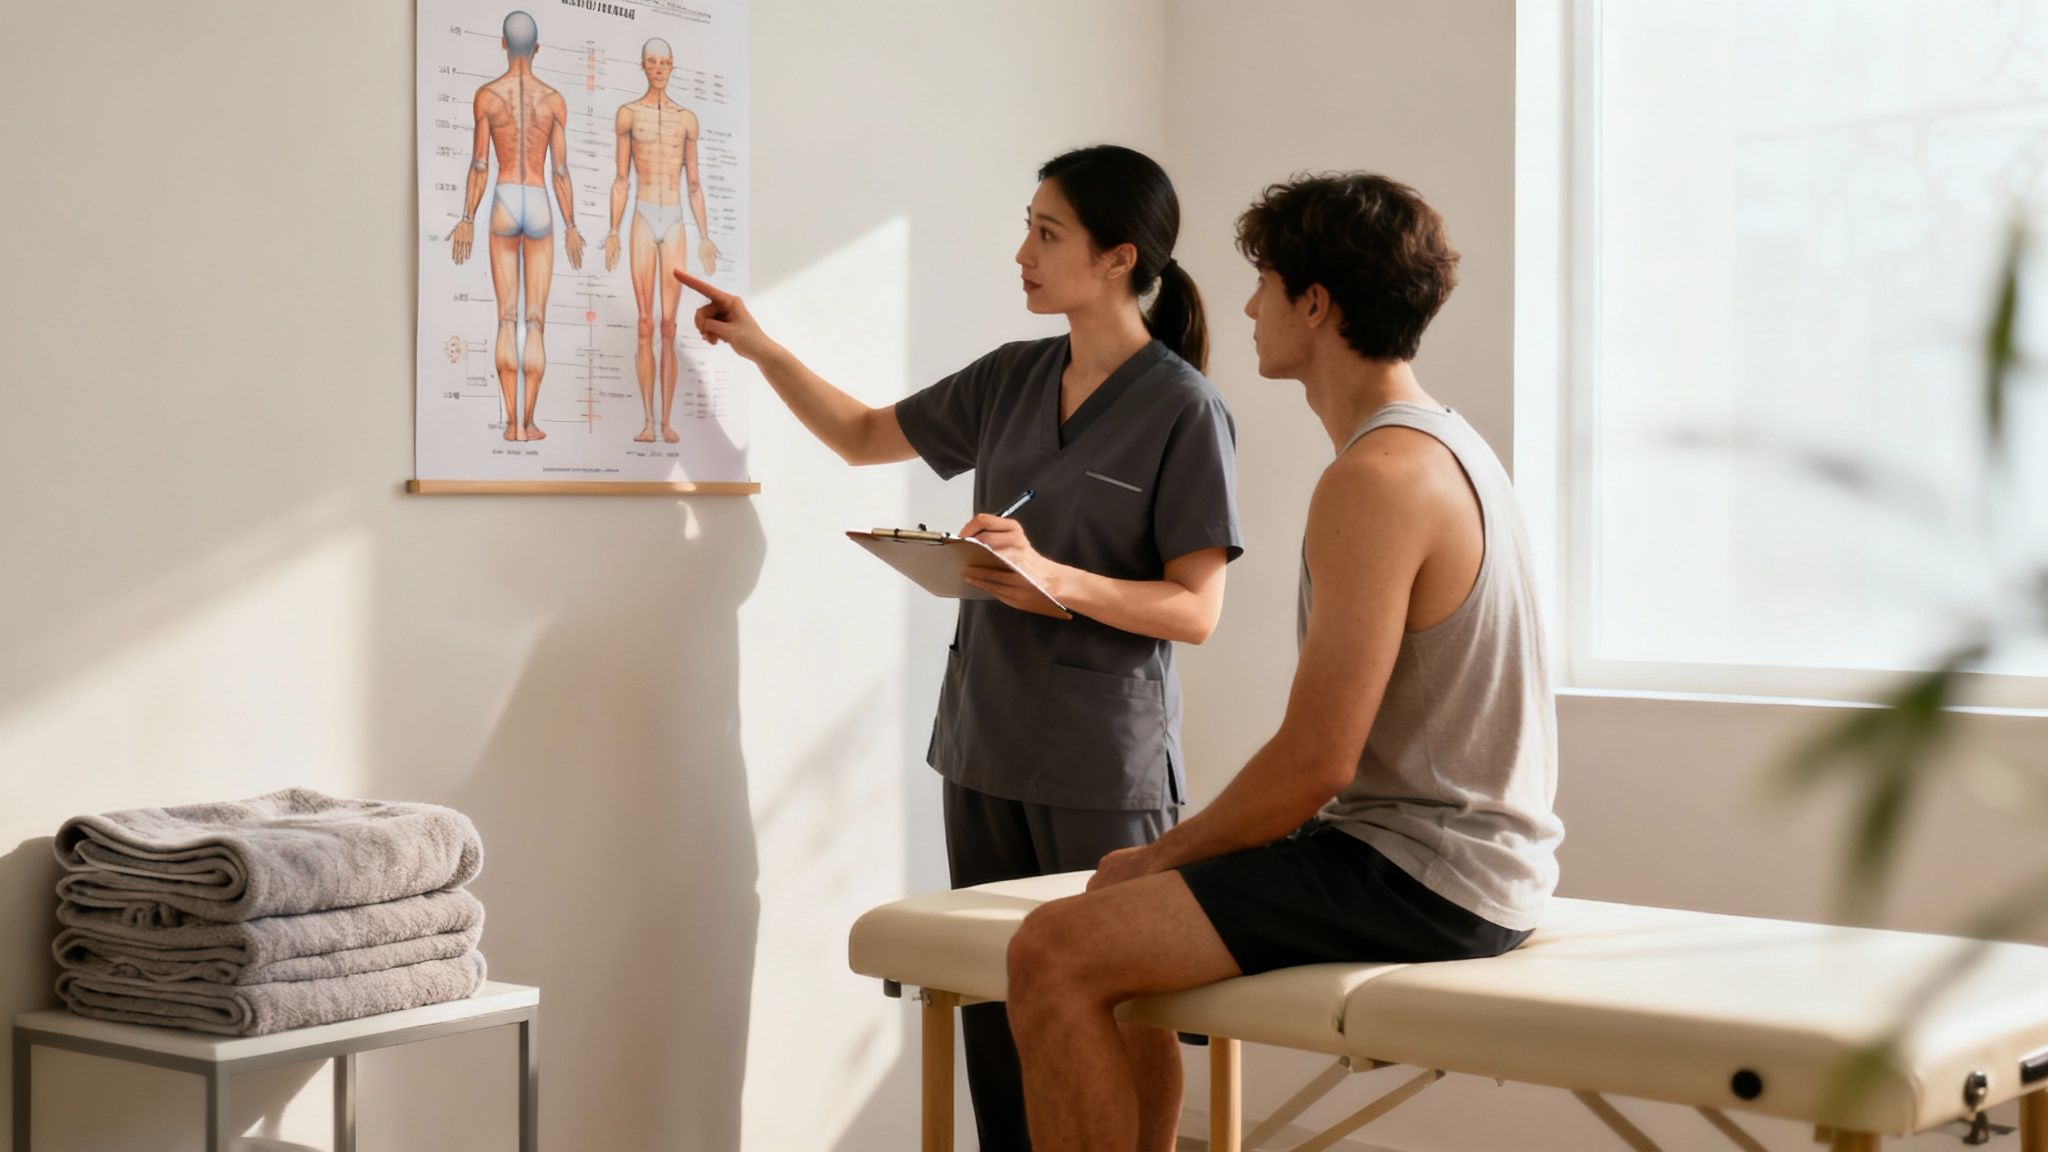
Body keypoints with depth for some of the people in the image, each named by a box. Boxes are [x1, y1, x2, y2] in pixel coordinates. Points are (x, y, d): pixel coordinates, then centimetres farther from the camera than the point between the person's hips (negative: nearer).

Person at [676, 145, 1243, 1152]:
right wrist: (759, 348, 13)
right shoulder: (1011, 381, 10)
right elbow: (864, 436, 23)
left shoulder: (1184, 410, -8)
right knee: (993, 1002, 9)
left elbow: (1195, 610, -11)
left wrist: (1055, 579, -24)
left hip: (1105, 760, -6)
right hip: (984, 745, 6)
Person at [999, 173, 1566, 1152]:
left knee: (1054, 953, -19)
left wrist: (1157, 856, -6)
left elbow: (1315, 765, -22)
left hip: (1417, 882, -11)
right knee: (1125, 929, 24)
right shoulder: (1449, 444, 14)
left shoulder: (1376, 478, -19)